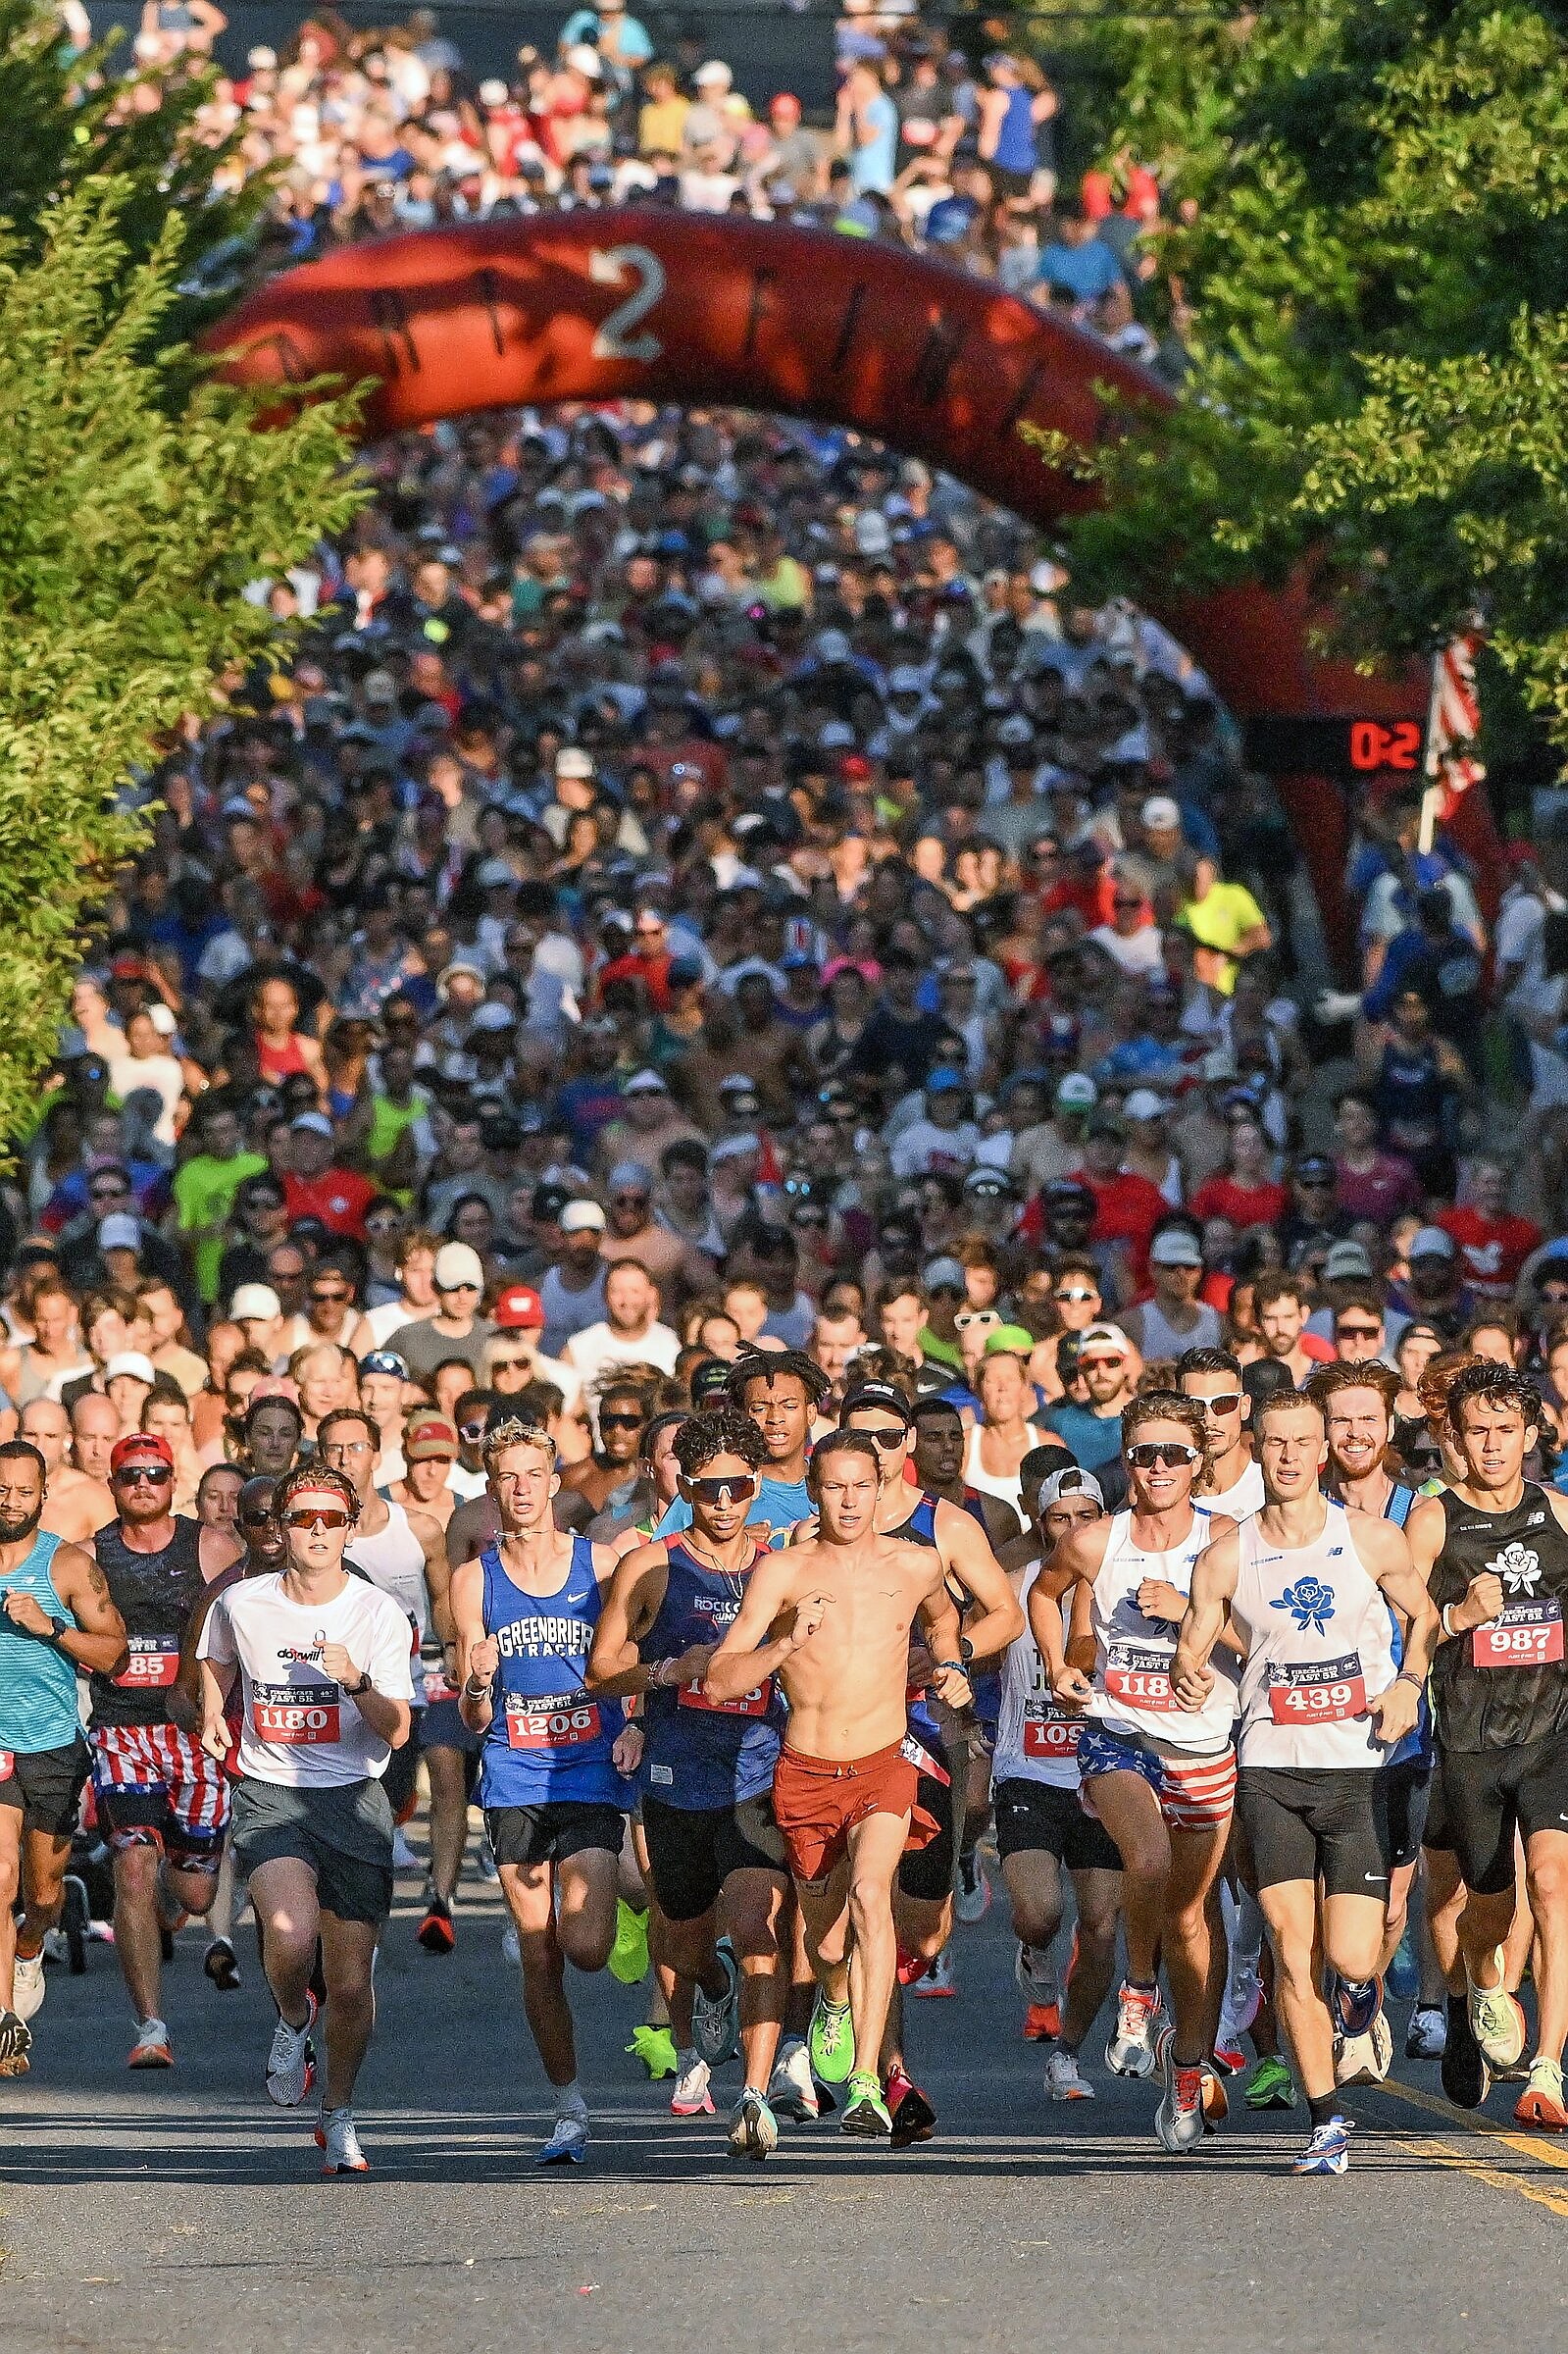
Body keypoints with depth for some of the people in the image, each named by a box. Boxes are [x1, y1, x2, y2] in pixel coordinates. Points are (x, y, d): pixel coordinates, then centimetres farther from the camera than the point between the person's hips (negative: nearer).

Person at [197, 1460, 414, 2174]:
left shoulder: (378, 1613, -4)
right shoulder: (241, 1604, 0)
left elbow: (397, 1733, -7)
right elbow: (216, 1663, 26)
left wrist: (358, 1682, -23)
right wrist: (213, 1719, 12)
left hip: (353, 1799, 0)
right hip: (268, 1794, 0)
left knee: (351, 1981, 1)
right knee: (290, 1934, -28)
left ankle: (338, 2116, 25)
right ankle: (293, 2022, 7)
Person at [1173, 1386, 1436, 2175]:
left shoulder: (1373, 1540, 2)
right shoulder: (1227, 1556, 3)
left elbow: (1424, 1616, 16)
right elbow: (1189, 1650, 6)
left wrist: (1408, 1682, -2)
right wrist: (1191, 1682, -17)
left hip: (1359, 1769, -1)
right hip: (1271, 1773, 1)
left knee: (1350, 1959, -8)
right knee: (1291, 1948, -6)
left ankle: (1361, 2002, 30)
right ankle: (1326, 2119, 5)